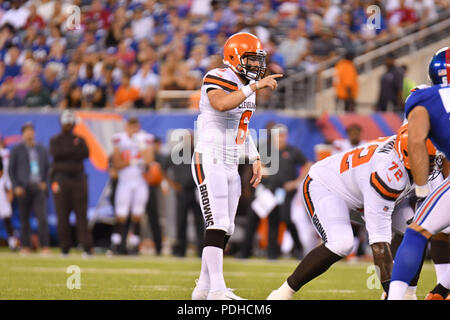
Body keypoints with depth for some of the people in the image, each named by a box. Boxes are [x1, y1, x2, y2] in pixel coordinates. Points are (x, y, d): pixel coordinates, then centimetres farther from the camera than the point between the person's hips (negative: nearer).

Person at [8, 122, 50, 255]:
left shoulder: (42, 149, 13)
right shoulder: (16, 150, 5)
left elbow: (47, 168, 19)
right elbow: (11, 169, 4)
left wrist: (45, 182, 5)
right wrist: (16, 187, -6)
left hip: (39, 187, 1)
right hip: (23, 188, -1)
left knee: (42, 216, -11)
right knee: (24, 218, 2)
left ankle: (45, 246, -13)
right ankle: (25, 246, 10)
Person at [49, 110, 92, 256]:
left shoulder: (79, 140, 15)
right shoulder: (55, 140, 9)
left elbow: (86, 153, -4)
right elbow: (56, 153, -11)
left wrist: (67, 153, -10)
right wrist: (74, 150, -6)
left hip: (78, 178, 1)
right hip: (61, 179, -1)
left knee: (82, 213, -5)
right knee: (62, 215, -2)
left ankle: (86, 246, -8)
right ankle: (65, 247, 2)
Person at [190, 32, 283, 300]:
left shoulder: (247, 87, 15)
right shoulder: (216, 79, -12)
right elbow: (221, 104, -34)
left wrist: (256, 159, 17)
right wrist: (255, 87, -34)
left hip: (231, 166, 9)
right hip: (209, 162, -9)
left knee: (226, 229, 9)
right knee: (217, 225, -15)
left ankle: (204, 288, 16)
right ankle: (217, 290, -18)